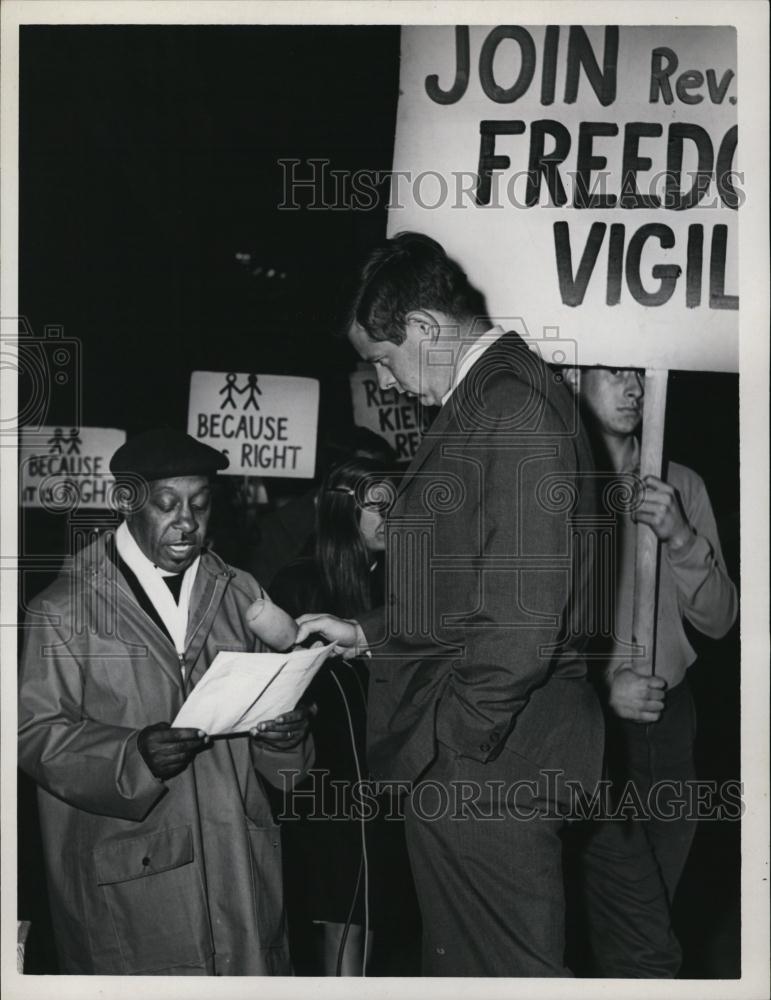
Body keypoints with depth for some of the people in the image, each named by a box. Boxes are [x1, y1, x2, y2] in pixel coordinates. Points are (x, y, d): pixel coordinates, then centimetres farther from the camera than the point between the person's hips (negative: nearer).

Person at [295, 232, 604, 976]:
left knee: (504, 963, 5)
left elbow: (521, 617, -23)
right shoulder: (483, 401, 13)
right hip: (455, 764, 10)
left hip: (485, 767, -10)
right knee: (458, 954, 20)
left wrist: (444, 747, -18)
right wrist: (368, 633, 19)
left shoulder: (517, 406, -18)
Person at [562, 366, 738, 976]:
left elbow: (717, 620, 4)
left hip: (669, 720, 4)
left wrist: (681, 538, -11)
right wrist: (603, 681, -17)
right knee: (645, 945, -7)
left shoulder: (682, 486, 7)